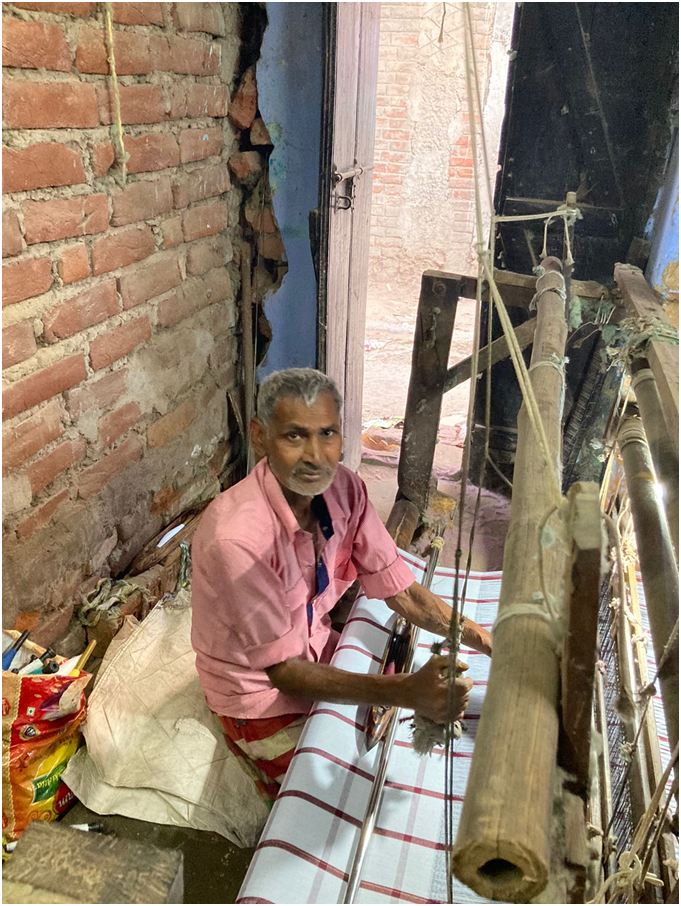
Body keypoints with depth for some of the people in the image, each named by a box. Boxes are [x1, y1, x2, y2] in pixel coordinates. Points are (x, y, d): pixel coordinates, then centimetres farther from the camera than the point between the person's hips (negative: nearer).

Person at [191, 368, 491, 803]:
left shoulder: (343, 488, -14)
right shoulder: (237, 537, -34)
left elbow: (401, 591, -7)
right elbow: (285, 673, -29)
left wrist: (488, 641, -21)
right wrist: (406, 692, -39)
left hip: (319, 654, 6)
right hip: (264, 692, -6)